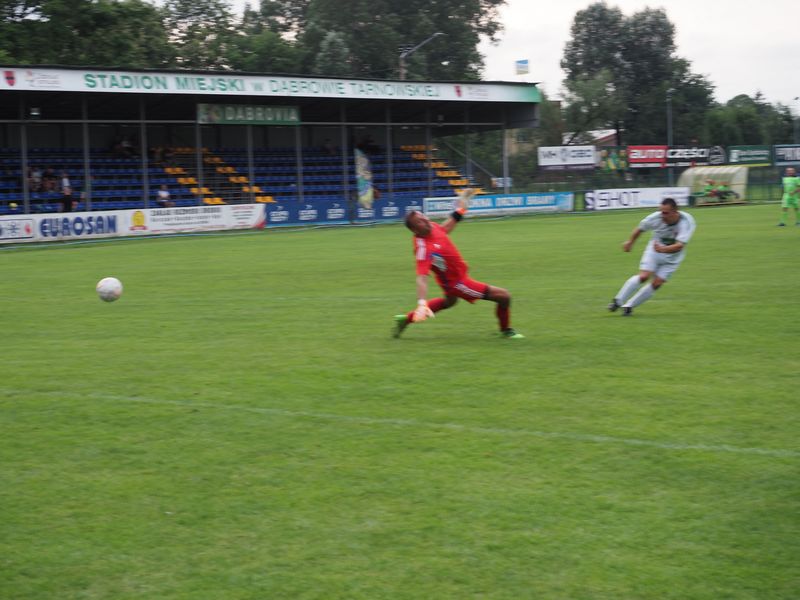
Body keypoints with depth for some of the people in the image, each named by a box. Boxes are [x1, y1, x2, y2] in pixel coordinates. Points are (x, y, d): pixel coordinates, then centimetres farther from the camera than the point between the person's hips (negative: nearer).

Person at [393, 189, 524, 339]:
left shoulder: (432, 227, -13)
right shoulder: (424, 248, -37)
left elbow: (446, 228, 11)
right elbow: (421, 278, -43)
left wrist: (461, 208, 16)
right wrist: (422, 304, -54)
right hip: (456, 282, -10)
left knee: (449, 301, 42)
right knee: (503, 296, -8)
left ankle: (406, 319, 45)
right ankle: (506, 331, 20)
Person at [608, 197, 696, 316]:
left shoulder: (687, 222, -29)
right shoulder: (655, 218, -24)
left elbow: (679, 245, -40)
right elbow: (640, 228, -2)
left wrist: (663, 249, -57)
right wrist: (630, 242, 13)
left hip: (672, 258, 0)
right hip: (654, 251, 0)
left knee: (657, 283, -9)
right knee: (644, 276, -19)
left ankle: (629, 306, 5)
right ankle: (618, 301, -6)